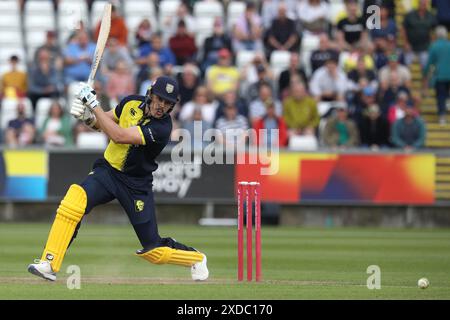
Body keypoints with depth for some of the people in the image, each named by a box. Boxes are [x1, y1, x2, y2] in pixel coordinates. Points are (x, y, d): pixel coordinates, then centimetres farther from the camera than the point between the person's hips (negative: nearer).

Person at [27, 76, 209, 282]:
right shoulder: (132, 103, -4)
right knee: (76, 197, -28)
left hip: (136, 185, -4)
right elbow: (103, 122, 13)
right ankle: (49, 264, -27)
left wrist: (93, 104, -27)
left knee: (154, 249, 1)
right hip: (108, 170, 4)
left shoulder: (162, 127, -22)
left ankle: (196, 258, 33)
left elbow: (119, 136, -30)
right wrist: (87, 116, -11)